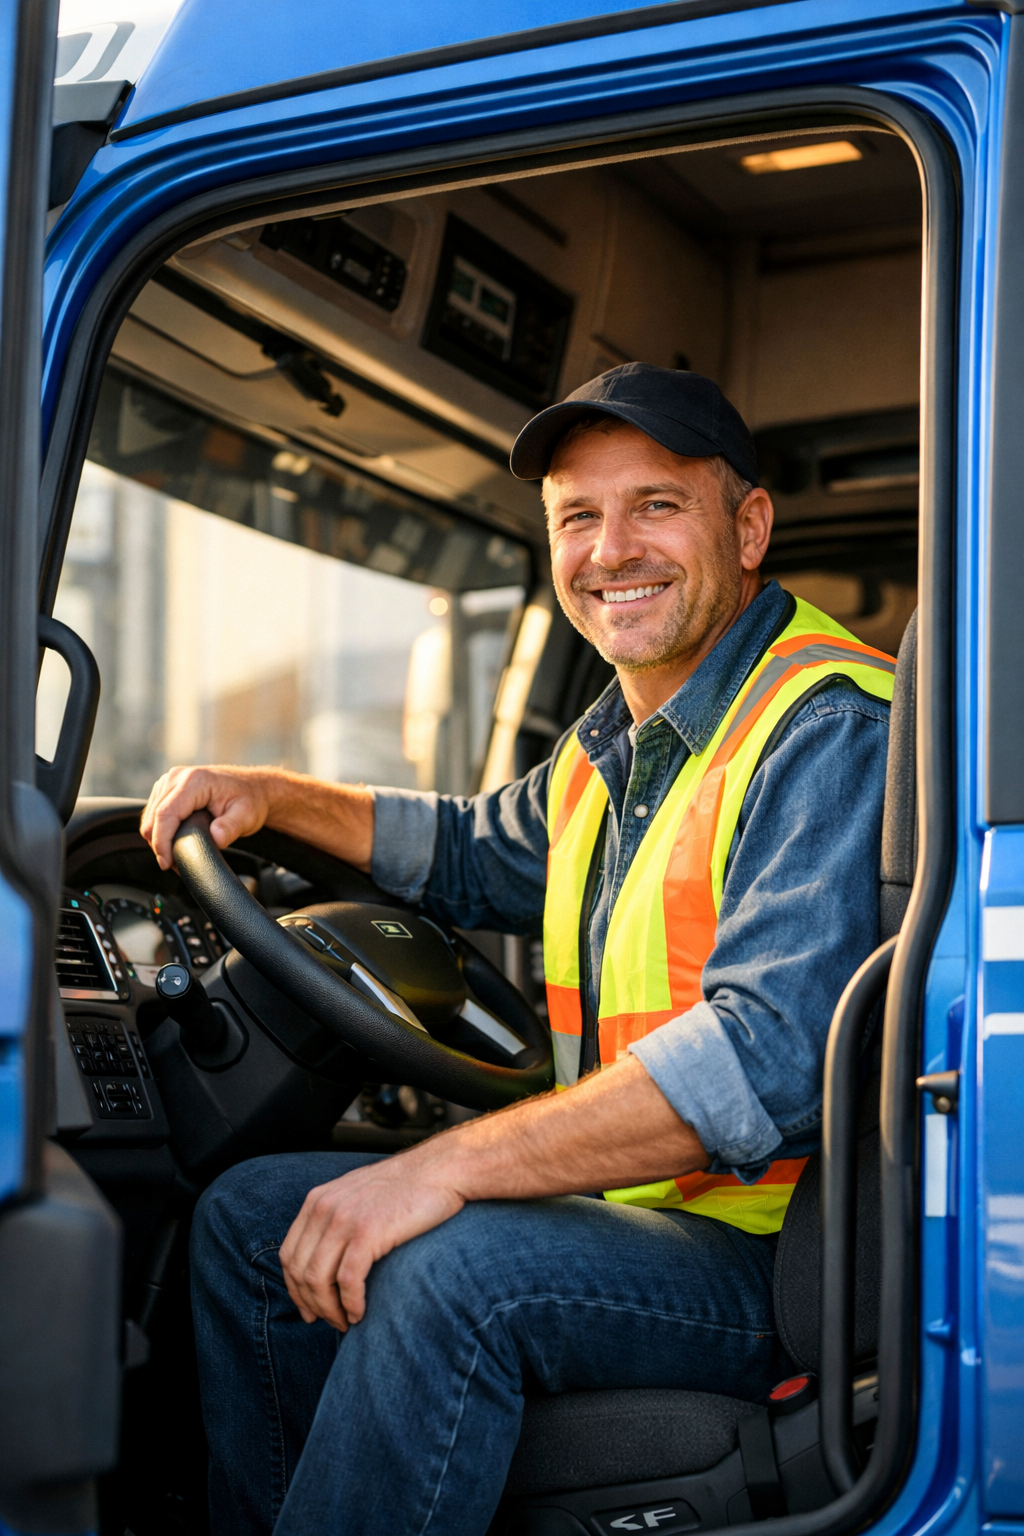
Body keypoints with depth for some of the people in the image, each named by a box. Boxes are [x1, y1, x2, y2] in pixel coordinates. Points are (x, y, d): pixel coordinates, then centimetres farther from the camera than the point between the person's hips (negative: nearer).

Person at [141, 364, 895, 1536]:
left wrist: (444, 1168, -33)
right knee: (249, 1216, 7)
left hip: (776, 1263, -9)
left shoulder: (830, 736, -18)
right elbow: (480, 854, 34)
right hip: (628, 1206, 10)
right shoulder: (615, 745, 13)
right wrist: (276, 796, 16)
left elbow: (771, 1054, -31)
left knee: (448, 1270, -34)